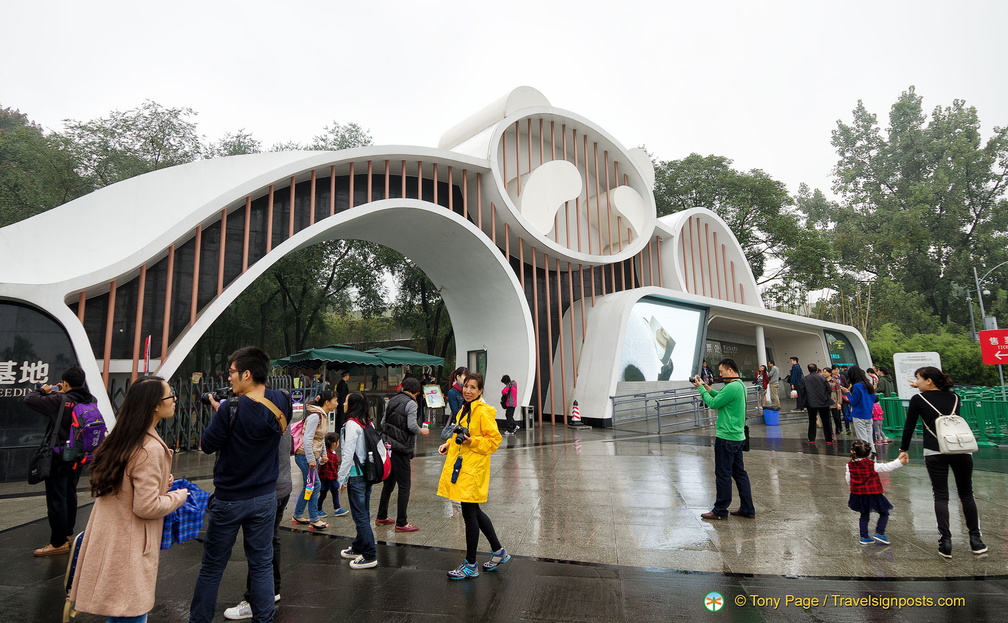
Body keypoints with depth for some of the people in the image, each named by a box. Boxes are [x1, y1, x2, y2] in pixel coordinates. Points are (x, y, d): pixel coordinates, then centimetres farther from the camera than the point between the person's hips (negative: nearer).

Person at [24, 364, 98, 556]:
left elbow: (29, 400, -15)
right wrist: (62, 394, 12)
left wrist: (43, 391, 4)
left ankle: (59, 542, 7)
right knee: (69, 495, 20)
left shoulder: (59, 401, -21)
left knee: (56, 499, 1)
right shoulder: (89, 401, -3)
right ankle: (68, 533, 33)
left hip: (59, 457, -7)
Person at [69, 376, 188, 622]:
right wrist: (179, 496, -9)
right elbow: (147, 507, -24)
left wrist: (160, 483, 8)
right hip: (129, 546, -9)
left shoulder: (123, 438, 4)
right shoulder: (151, 449, -25)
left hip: (111, 536, 9)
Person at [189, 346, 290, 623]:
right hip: (265, 498, 4)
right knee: (261, 564, 12)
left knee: (212, 567, 14)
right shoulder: (282, 403, -7)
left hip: (229, 499, -3)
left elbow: (207, 444, -11)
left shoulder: (231, 408, -22)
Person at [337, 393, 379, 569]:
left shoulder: (352, 424, -15)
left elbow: (348, 453, -18)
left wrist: (342, 478, -12)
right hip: (368, 472, 9)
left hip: (356, 474, -9)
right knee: (363, 513, 18)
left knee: (360, 515, -2)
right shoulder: (368, 422, 9)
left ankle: (370, 556, 2)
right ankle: (358, 548, 31)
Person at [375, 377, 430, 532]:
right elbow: (412, 426, -19)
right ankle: (401, 523, 4)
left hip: (388, 445, 8)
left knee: (388, 483, 19)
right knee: (404, 486, 0)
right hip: (401, 448, -8)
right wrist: (422, 431, -1)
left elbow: (383, 422, 12)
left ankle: (381, 517, 28)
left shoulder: (392, 400, 11)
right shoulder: (411, 403, -11)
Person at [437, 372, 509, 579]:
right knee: (474, 512, 17)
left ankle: (470, 565, 13)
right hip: (461, 467, 9)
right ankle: (499, 551, 33)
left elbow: (494, 440, -14)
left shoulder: (483, 411, -14)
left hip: (473, 469, -9)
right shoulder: (464, 409, 14)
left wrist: (472, 441, -25)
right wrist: (449, 444, 10)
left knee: (470, 514, -1)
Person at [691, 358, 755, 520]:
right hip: (738, 436, 10)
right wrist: (706, 387, 10)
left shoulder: (732, 387, -21)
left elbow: (713, 403, -17)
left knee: (723, 474, 1)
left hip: (726, 437, -10)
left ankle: (720, 511, 11)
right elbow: (721, 397, 17)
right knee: (739, 472, 15)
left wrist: (701, 388, -5)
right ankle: (747, 509, 22)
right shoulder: (740, 385, 11)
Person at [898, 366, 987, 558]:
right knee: (966, 494, 16)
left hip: (934, 452, -3)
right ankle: (976, 539, 21)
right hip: (961, 449, 3)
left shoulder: (918, 399, 2)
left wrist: (904, 450, 16)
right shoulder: (954, 397, 12)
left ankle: (945, 542, 2)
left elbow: (909, 427, 5)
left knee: (940, 496, 5)